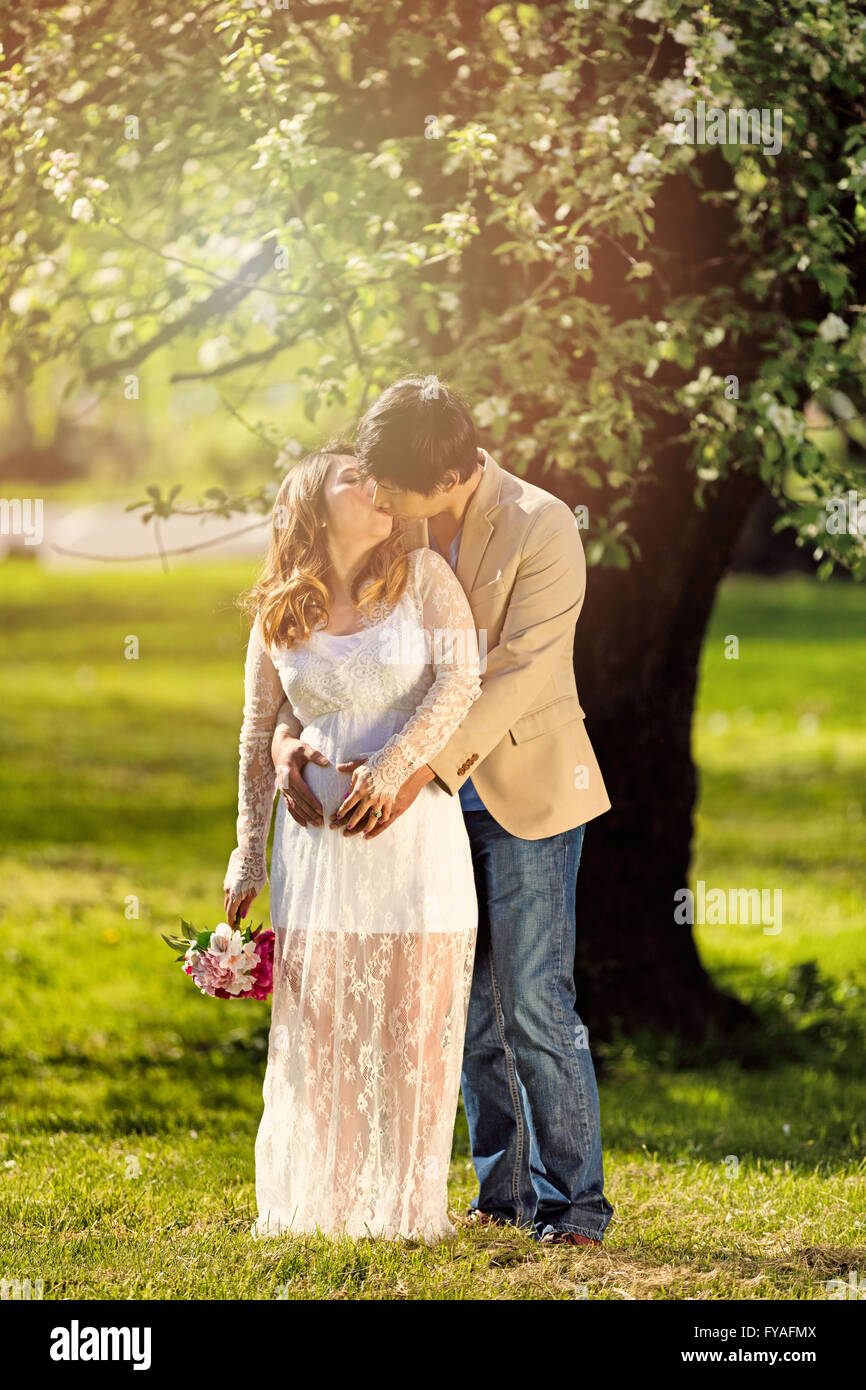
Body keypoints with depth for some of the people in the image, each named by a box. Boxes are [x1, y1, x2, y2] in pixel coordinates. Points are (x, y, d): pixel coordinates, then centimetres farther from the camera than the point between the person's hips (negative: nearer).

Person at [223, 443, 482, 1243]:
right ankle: (319, 1202, 12)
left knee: (414, 1020, 1)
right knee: (317, 1023, 2)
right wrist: (249, 856, 9)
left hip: (414, 826, -1)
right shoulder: (281, 615, 8)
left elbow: (460, 683, -9)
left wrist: (394, 765, -22)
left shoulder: (422, 577, 2)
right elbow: (258, 738, 12)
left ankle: (406, 1205, 11)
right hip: (317, 837, 2)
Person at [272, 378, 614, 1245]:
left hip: (525, 789, -6)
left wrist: (423, 768, -31)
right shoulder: (393, 526, 1)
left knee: (534, 1003, -7)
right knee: (467, 1004, 9)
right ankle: (504, 1189, 18)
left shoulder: (542, 529, -17)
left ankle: (572, 1200, 0)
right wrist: (286, 734, -15)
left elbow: (515, 676, -22)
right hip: (435, 793, 6)